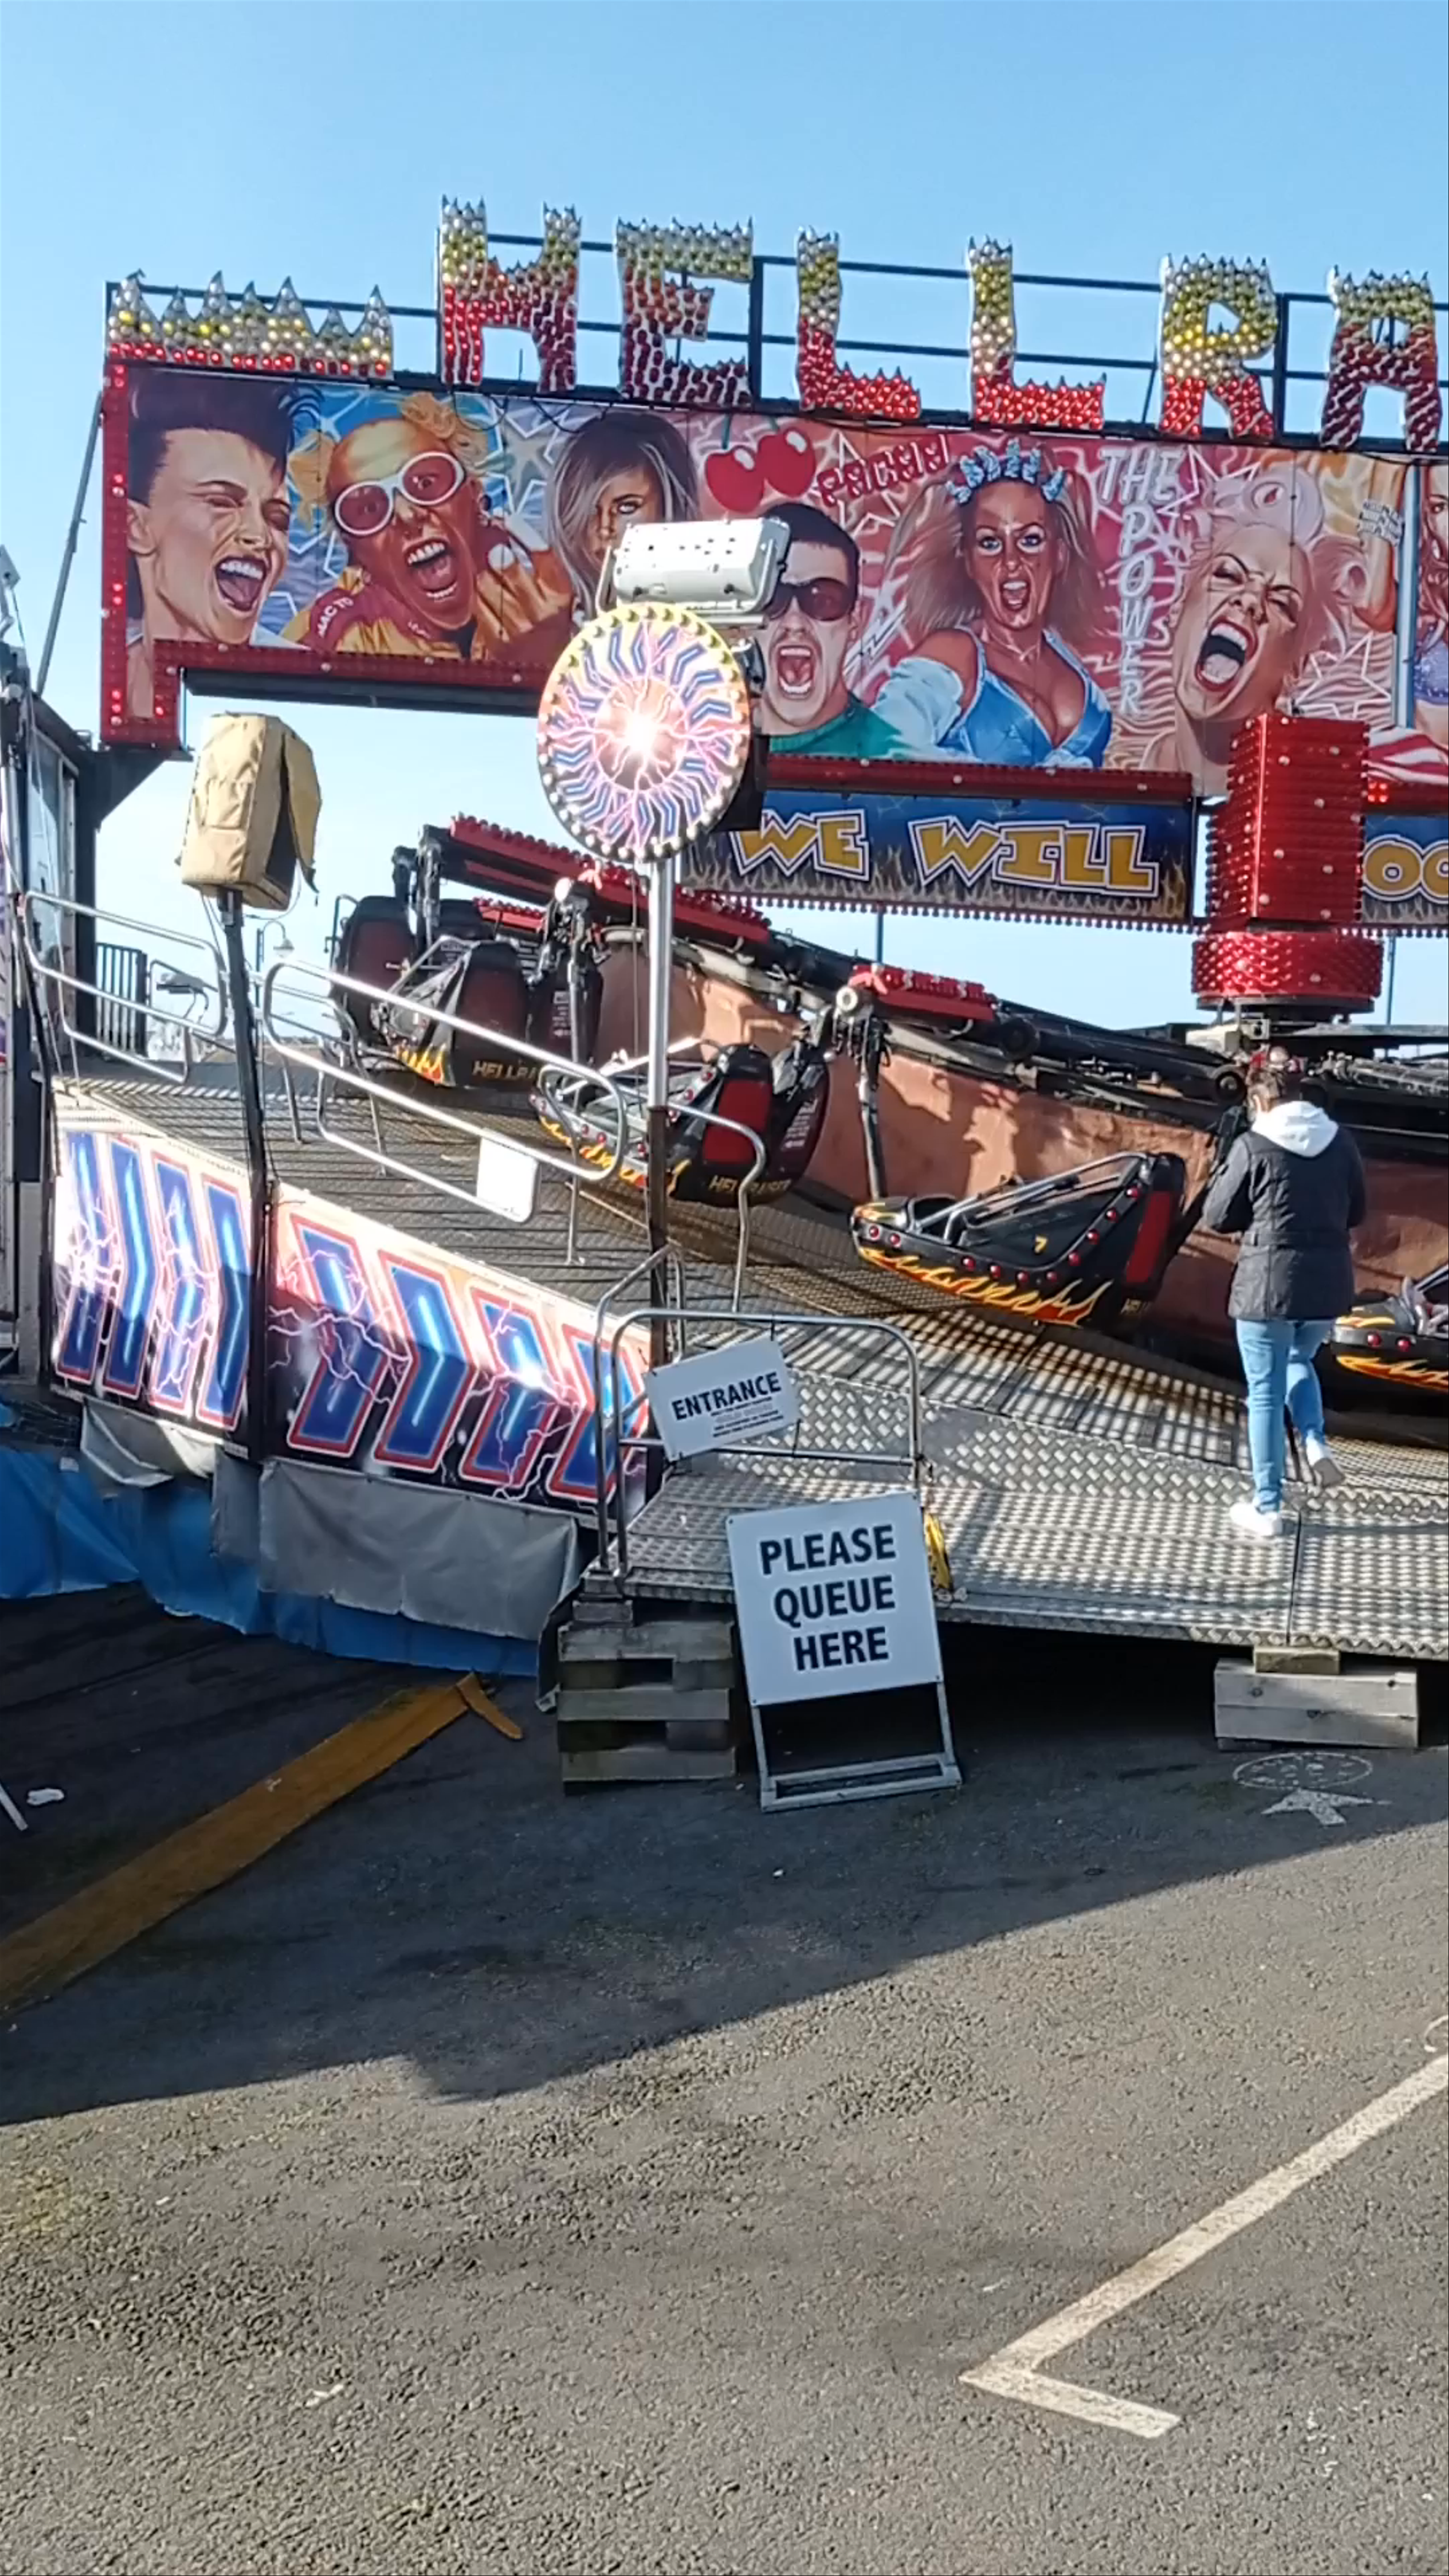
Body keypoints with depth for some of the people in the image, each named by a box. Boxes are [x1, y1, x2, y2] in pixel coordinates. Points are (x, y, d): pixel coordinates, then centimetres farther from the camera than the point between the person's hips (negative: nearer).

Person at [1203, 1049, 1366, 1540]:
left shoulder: (1255, 1146, -12)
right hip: (1328, 1280, 5)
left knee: (1265, 1393, 8)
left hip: (1268, 1282, -5)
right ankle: (1316, 1444, 9)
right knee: (1300, 1360, 32)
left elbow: (1216, 1218, -5)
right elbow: (1356, 1213, 12)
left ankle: (1267, 1509, 15)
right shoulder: (1341, 1141, 1)